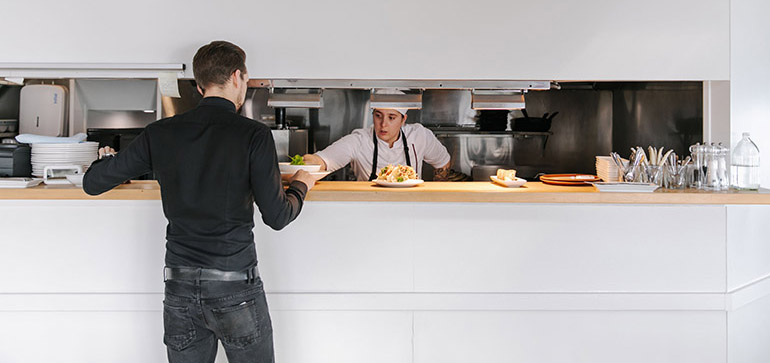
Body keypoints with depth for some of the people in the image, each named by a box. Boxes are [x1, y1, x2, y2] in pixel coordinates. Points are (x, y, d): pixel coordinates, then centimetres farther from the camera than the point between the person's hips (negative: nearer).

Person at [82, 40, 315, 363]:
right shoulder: (253, 135, -10)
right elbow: (276, 217, -7)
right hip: (235, 287, -3)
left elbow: (92, 183, 7)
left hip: (180, 287, 4)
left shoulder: (160, 133, 1)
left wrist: (105, 159, 30)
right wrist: (300, 186, 13)